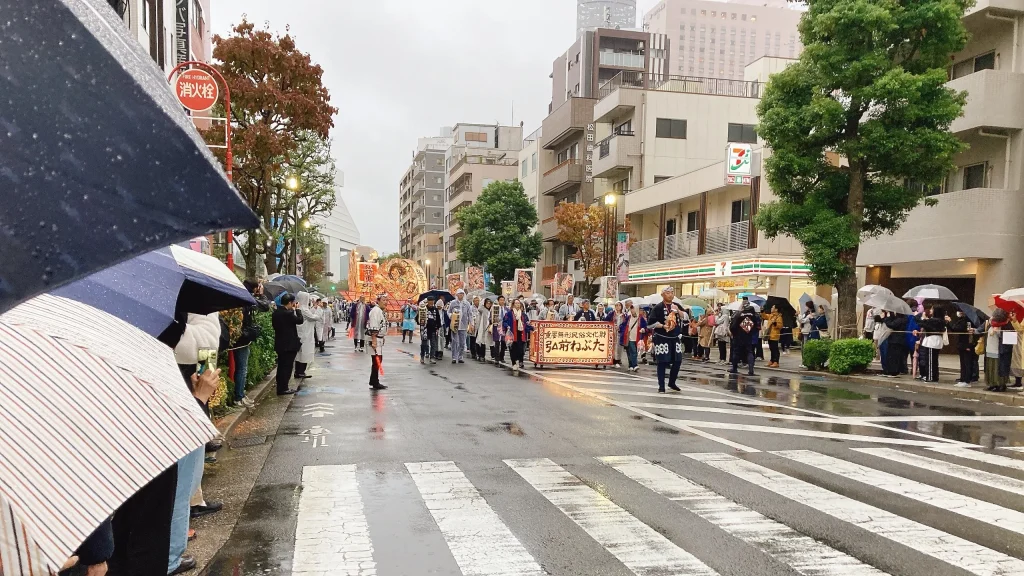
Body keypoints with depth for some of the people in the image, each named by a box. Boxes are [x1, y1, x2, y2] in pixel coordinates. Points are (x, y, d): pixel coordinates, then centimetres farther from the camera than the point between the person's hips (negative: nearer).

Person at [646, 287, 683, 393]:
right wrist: (662, 326, -19)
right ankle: (661, 386, 5)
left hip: (674, 338, 6)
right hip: (662, 338, -6)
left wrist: (678, 311, -10)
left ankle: (671, 382, 26)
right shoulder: (658, 307, -6)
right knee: (662, 362, -3)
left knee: (677, 361, 7)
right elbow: (650, 323, -11)